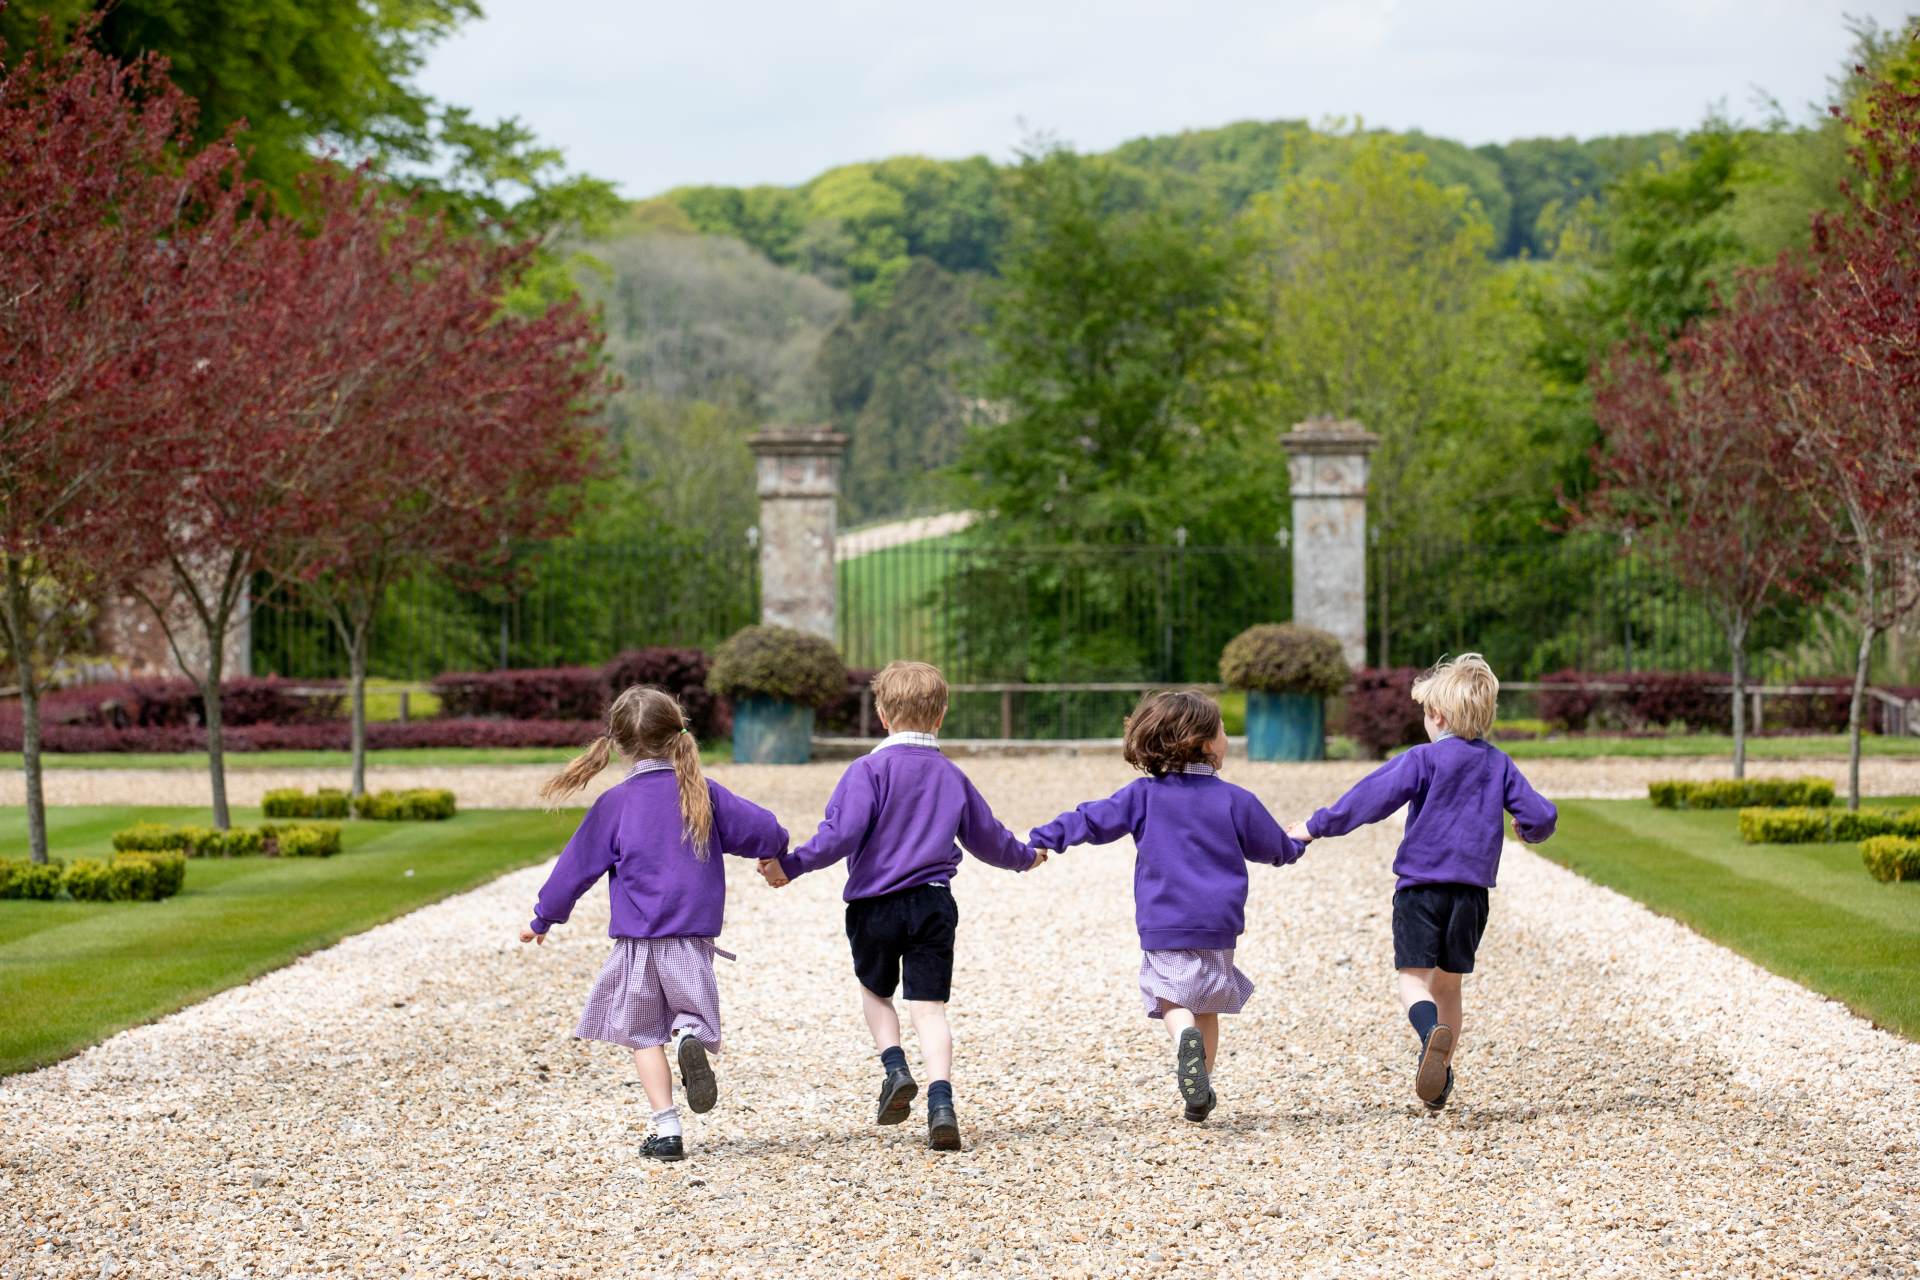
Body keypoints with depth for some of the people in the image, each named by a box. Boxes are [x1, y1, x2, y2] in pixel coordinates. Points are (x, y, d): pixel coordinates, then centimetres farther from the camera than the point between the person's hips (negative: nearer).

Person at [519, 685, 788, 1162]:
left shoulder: (615, 803, -4)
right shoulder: (704, 794, 0)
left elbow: (578, 865, 1)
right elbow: (759, 827, 2)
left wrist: (544, 918, 13)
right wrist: (775, 851, 26)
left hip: (637, 940, -1)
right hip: (693, 937, 1)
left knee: (644, 1034, 8)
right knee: (690, 1013, 14)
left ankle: (666, 1129, -1)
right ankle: (691, 1038, -23)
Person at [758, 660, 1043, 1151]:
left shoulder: (870, 770, -8)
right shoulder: (951, 776, 8)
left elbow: (841, 835, -19)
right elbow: (988, 838, 20)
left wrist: (790, 865, -13)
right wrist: (1025, 857, 39)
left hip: (875, 903, -2)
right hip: (934, 903, 3)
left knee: (875, 989, 22)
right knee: (930, 1006, 0)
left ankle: (894, 1067, 3)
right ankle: (941, 1100, -16)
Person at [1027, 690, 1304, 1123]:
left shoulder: (1144, 794, -3)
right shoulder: (1234, 800, -2)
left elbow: (1094, 820, -4)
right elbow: (1274, 846, 10)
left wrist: (1043, 839, 5)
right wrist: (1294, 847, 33)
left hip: (1163, 927, -1)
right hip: (1217, 926, 1)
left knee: (1173, 1001, 5)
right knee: (1208, 1007, 16)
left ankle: (1185, 1038, -28)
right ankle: (1200, 1093, 13)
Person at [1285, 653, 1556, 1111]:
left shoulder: (1423, 759, -6)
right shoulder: (1499, 764, 7)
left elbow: (1372, 797, -14)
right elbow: (1541, 816, 7)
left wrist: (1317, 826, -6)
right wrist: (1530, 831, 31)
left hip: (1421, 886, -4)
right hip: (1472, 889, 5)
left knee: (1413, 979, -6)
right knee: (1448, 983, 16)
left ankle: (1432, 1034, -37)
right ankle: (1440, 1078, 19)